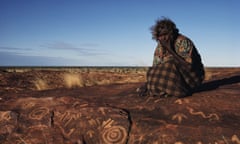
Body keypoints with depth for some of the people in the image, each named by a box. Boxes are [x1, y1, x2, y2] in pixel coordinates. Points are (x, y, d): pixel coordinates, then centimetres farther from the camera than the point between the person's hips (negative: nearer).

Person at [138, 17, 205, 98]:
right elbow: (156, 67, -1)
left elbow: (188, 65, -31)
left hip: (192, 77, -5)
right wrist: (148, 84, -16)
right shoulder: (160, 46, -2)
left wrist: (170, 50, -32)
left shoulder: (183, 42, -22)